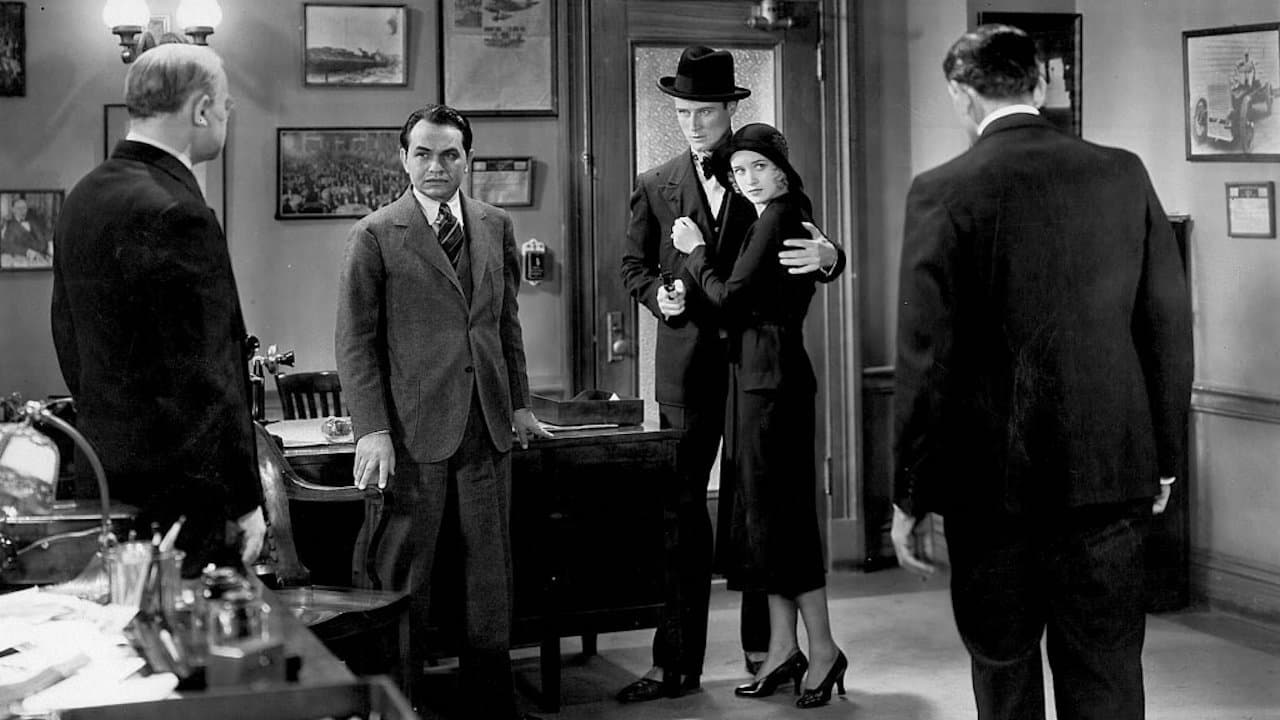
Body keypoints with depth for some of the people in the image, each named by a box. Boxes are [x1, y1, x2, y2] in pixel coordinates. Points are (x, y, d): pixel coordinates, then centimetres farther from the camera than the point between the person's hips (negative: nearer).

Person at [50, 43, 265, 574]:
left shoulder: (82, 197, 9)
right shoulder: (176, 215, -20)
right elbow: (206, 376, -20)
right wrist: (245, 501, -14)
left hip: (102, 467, 9)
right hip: (174, 487, -9)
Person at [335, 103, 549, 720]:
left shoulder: (495, 227, 11)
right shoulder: (375, 236, -4)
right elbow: (356, 342, -5)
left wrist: (518, 403, 14)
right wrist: (372, 430, -12)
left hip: (487, 432, 5)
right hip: (413, 433, -4)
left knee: (491, 572, 10)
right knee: (404, 580, 2)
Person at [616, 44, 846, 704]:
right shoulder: (655, 187, 7)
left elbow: (812, 248, 2)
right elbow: (633, 266, 12)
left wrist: (826, 256, -21)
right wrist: (659, 295, -9)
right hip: (689, 369, 1)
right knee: (681, 509, 0)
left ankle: (763, 648, 18)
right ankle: (677, 663, 4)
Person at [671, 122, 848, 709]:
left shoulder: (776, 219, -13)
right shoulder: (787, 216, 17)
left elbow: (730, 297, -16)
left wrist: (695, 252, -3)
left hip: (769, 375, -10)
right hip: (759, 373, 10)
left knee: (776, 509, -5)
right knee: (764, 508, 11)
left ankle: (822, 649, 1)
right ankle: (783, 649, 16)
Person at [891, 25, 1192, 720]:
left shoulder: (942, 192, -9)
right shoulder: (1123, 174, 1)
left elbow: (926, 356, -10)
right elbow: (1170, 325, 4)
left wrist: (909, 497, -2)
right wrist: (1164, 456, 14)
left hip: (992, 479, -2)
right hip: (1110, 473, 2)